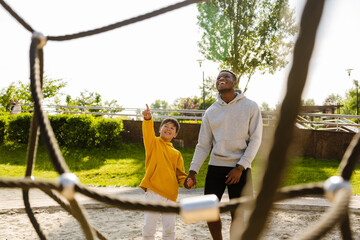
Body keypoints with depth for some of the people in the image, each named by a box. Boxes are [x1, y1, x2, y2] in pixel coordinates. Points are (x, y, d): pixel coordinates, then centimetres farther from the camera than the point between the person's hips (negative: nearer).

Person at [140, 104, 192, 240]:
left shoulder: (176, 153, 15)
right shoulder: (154, 143, 5)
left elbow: (180, 174, 16)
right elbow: (148, 132, -17)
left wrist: (186, 181, -6)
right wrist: (148, 119, -37)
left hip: (170, 195, 4)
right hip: (154, 192, -4)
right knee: (149, 228, 1)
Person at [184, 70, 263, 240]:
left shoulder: (250, 107, -2)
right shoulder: (210, 112, 6)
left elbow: (255, 140, -4)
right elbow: (203, 145, 7)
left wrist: (240, 167, -12)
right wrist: (192, 171, -2)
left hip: (240, 168, -3)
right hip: (215, 166, 3)